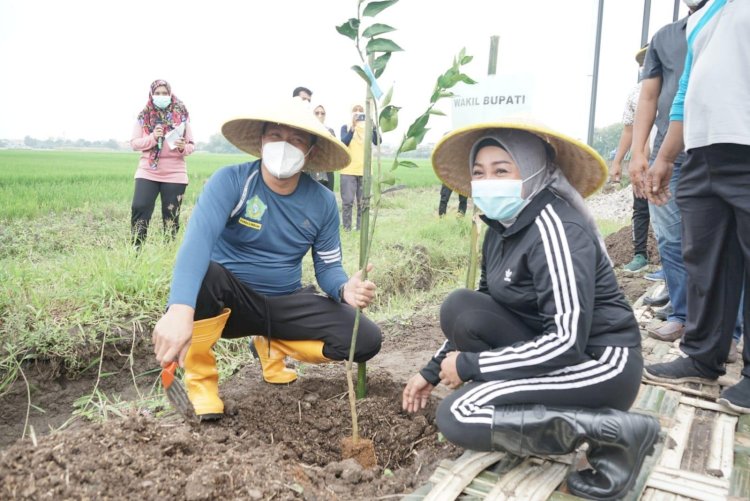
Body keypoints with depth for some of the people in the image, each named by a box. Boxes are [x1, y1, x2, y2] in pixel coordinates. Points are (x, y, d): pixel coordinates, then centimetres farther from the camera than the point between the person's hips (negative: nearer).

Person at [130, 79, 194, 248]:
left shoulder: (181, 115, 2)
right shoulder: (143, 116, 4)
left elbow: (191, 145, 5)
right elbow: (134, 144, 1)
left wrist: (183, 148, -18)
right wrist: (152, 137, -16)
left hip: (175, 173, 0)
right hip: (147, 171, 0)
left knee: (171, 215, 5)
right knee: (139, 208, -8)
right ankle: (136, 249, 2)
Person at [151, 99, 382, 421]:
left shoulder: (323, 202, -5)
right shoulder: (231, 181, -17)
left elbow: (328, 267, 0)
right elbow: (199, 237, -33)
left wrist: (344, 289, -26)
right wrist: (180, 308, -51)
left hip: (286, 305, 3)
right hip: (231, 300, -3)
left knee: (366, 339, -14)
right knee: (203, 276, -38)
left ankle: (271, 346, 13)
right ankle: (199, 378, -8)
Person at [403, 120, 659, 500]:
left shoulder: (555, 228, -22)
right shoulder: (502, 228, 5)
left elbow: (567, 341, -29)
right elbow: (474, 317, 15)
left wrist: (469, 364, -20)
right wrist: (433, 370, 11)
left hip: (599, 364, -8)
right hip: (551, 351, 8)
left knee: (458, 416, -18)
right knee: (460, 308, -9)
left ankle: (613, 432, -10)